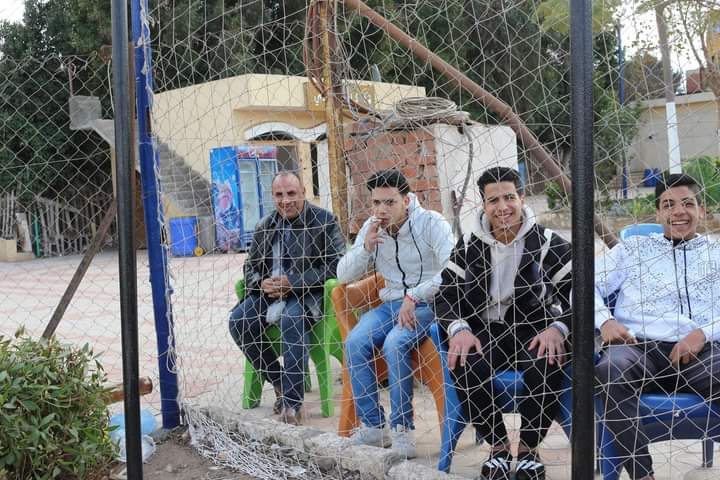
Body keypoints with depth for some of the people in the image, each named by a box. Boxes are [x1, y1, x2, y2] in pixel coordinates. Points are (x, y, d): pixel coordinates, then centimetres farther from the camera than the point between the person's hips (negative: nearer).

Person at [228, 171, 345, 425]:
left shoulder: (324, 221, -3)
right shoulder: (265, 226, 14)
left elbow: (335, 266, -11)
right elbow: (250, 266, 19)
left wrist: (293, 282, -19)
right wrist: (262, 283, -7)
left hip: (309, 293, -5)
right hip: (270, 292, 6)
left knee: (291, 319, -37)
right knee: (238, 321, -20)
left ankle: (292, 404, -31)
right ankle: (279, 383, -2)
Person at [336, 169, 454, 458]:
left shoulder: (432, 223, -10)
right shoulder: (371, 228, 7)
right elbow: (344, 276, 7)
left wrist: (414, 296, -28)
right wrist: (366, 246, -10)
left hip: (428, 304, -5)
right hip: (391, 304, 5)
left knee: (394, 344, -32)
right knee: (355, 342, -22)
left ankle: (402, 429, -20)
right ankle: (373, 426, -12)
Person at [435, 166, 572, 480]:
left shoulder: (548, 243, -2)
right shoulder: (469, 246, 6)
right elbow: (446, 295, 5)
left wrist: (558, 328, -24)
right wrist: (459, 329, -16)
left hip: (534, 332, -2)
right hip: (486, 332, 2)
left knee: (547, 367, -35)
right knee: (463, 366, -31)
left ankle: (528, 448, -6)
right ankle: (498, 445, -4)